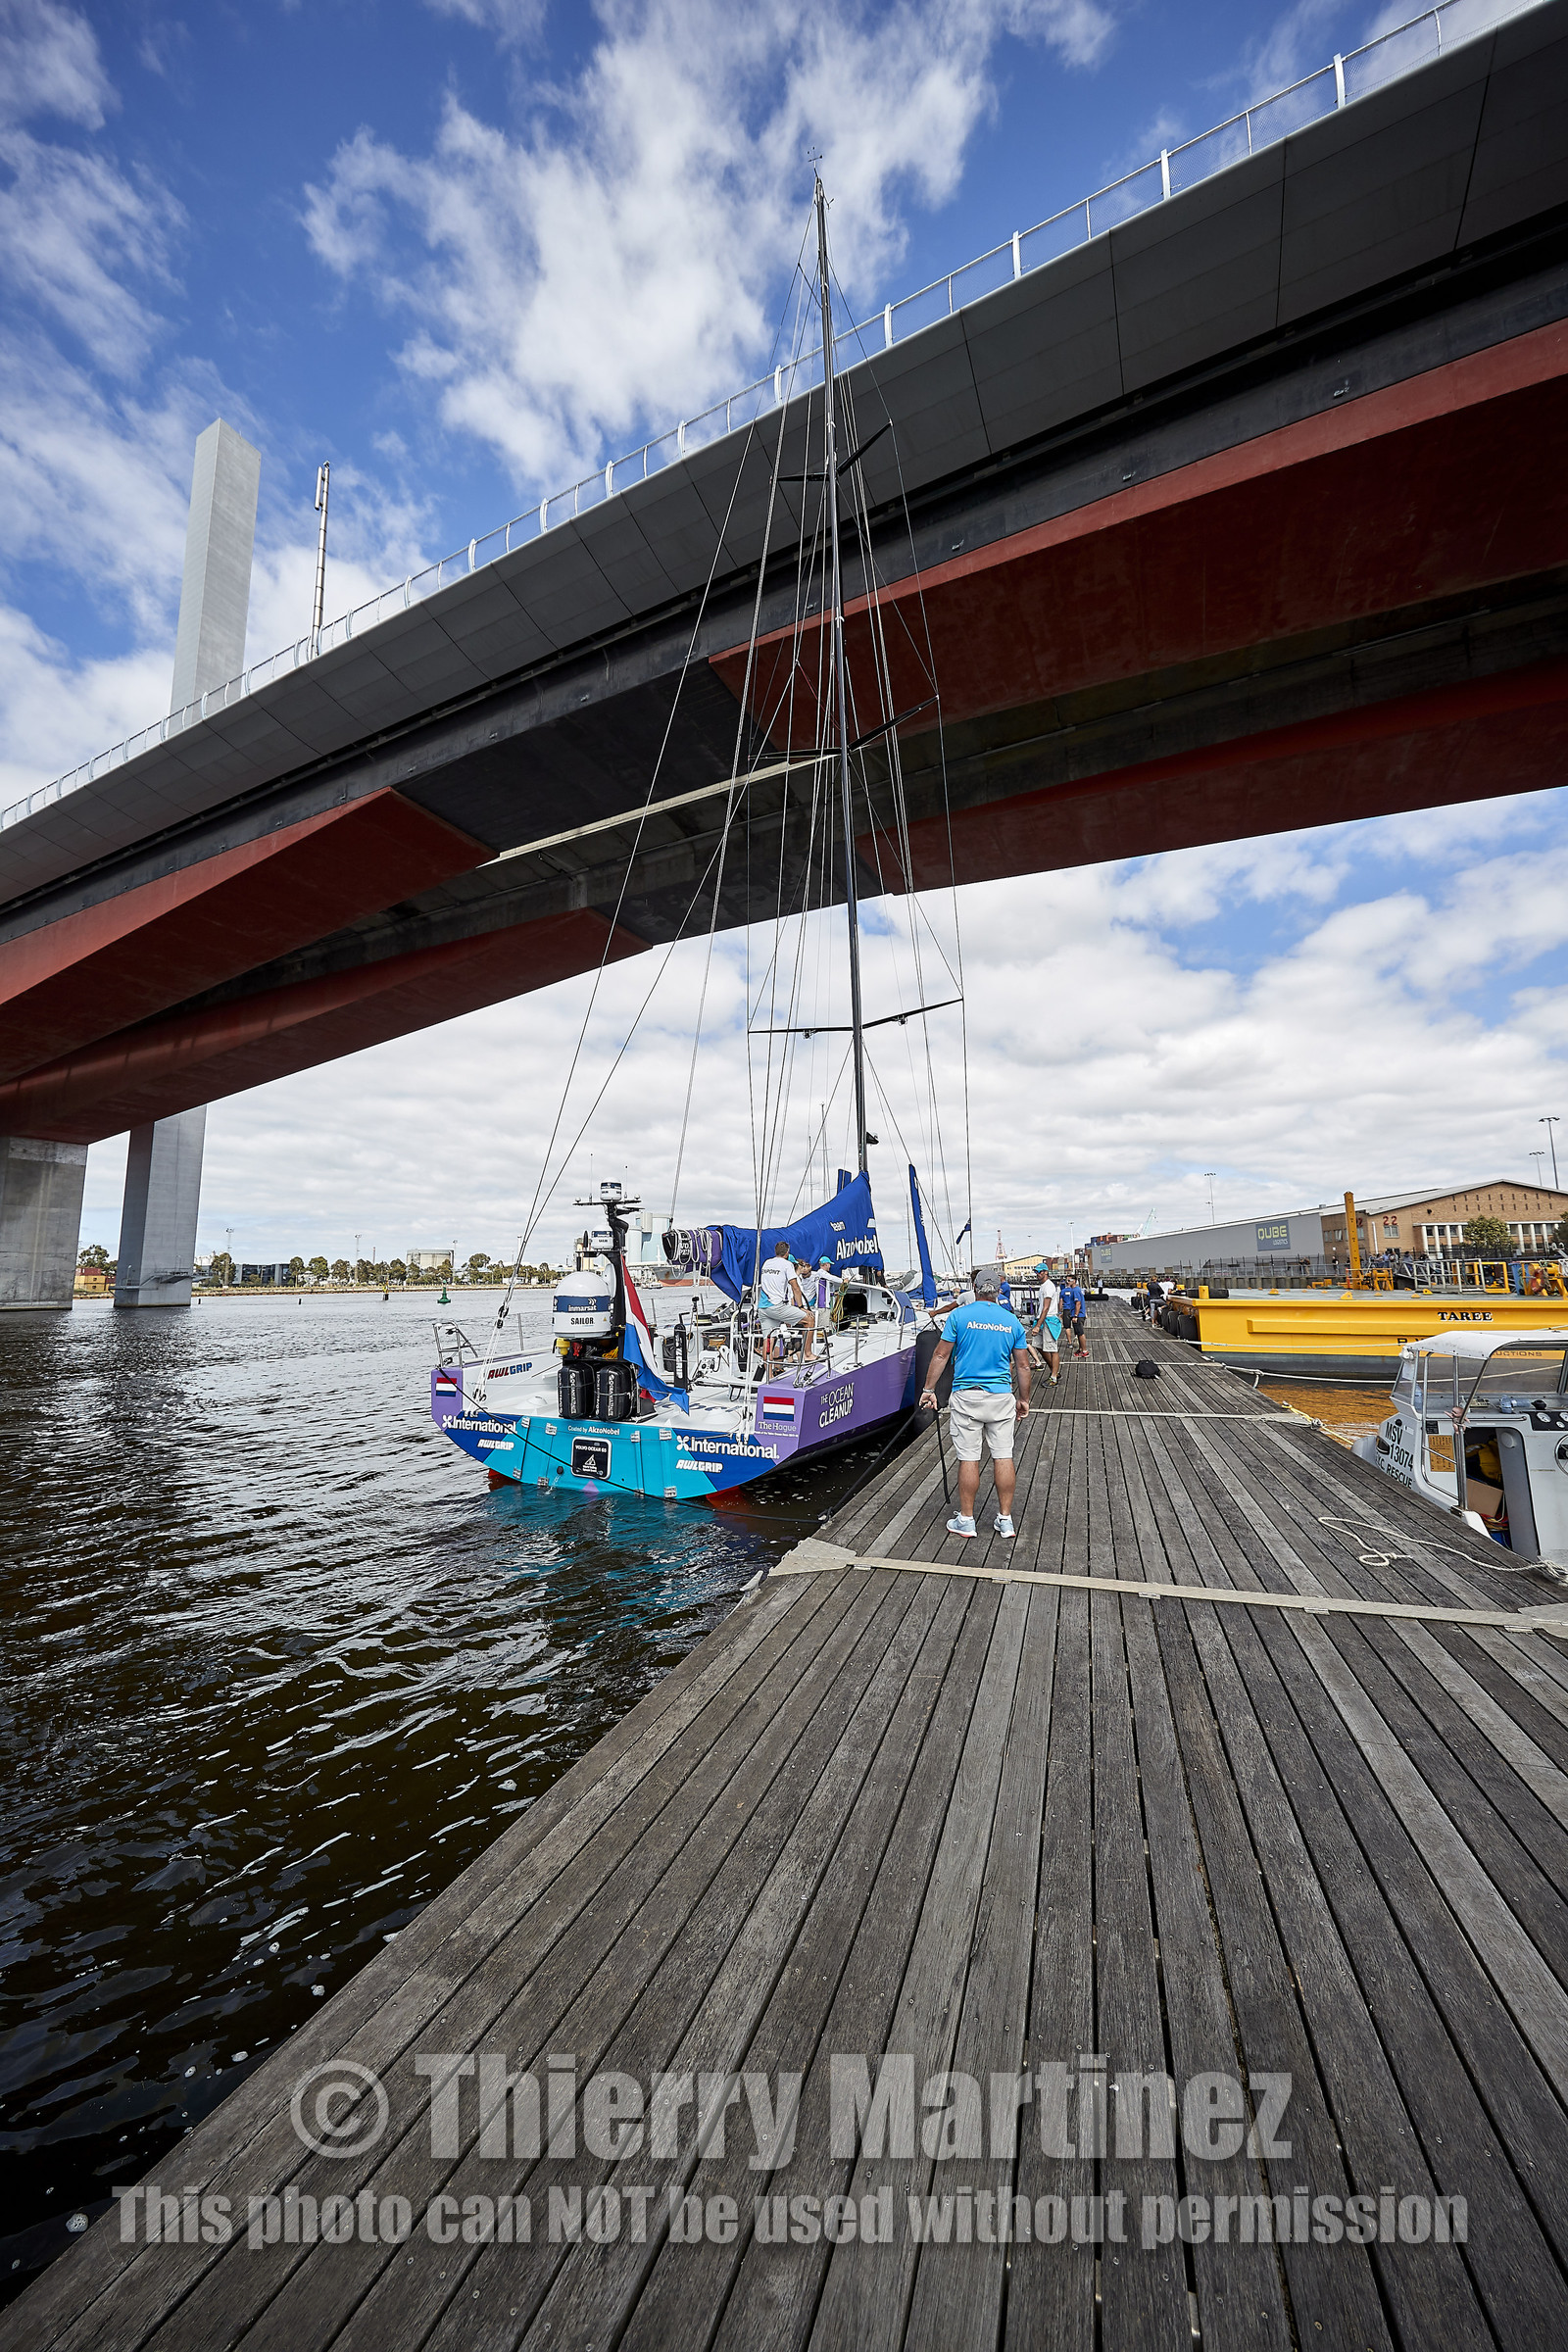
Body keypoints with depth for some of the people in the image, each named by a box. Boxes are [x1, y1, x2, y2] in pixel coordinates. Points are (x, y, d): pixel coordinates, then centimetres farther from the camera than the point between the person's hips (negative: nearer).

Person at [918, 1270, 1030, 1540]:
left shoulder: (959, 1315, -3)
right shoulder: (1012, 1321, 6)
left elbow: (941, 1355, -4)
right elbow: (1023, 1366, 9)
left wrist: (928, 1389, 3)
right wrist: (1024, 1399, 19)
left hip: (966, 1396, -2)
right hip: (1002, 1397, 3)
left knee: (968, 1459, 4)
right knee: (1003, 1457, 8)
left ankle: (966, 1520, 14)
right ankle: (1006, 1521, 17)